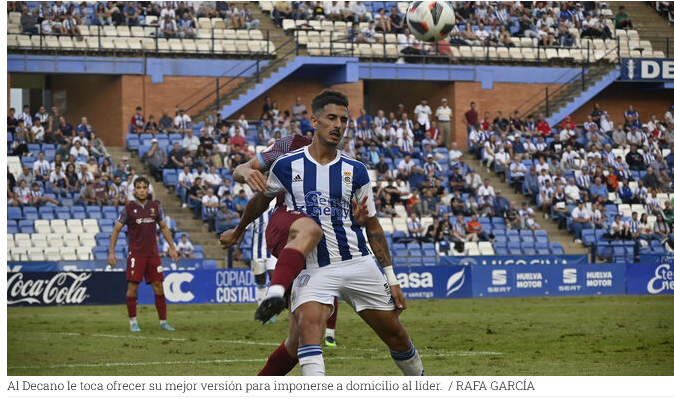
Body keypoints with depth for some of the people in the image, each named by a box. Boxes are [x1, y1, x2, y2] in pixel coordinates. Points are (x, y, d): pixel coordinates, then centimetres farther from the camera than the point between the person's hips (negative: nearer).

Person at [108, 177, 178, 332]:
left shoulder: (155, 207, 8)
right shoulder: (128, 208, -2)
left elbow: (164, 228, 19)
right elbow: (116, 230, 2)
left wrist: (172, 248, 14)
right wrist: (111, 252, -4)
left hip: (153, 254, 3)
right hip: (135, 254, -3)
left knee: (158, 286, 0)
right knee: (133, 287, -6)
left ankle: (163, 321, 6)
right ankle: (132, 322, 4)